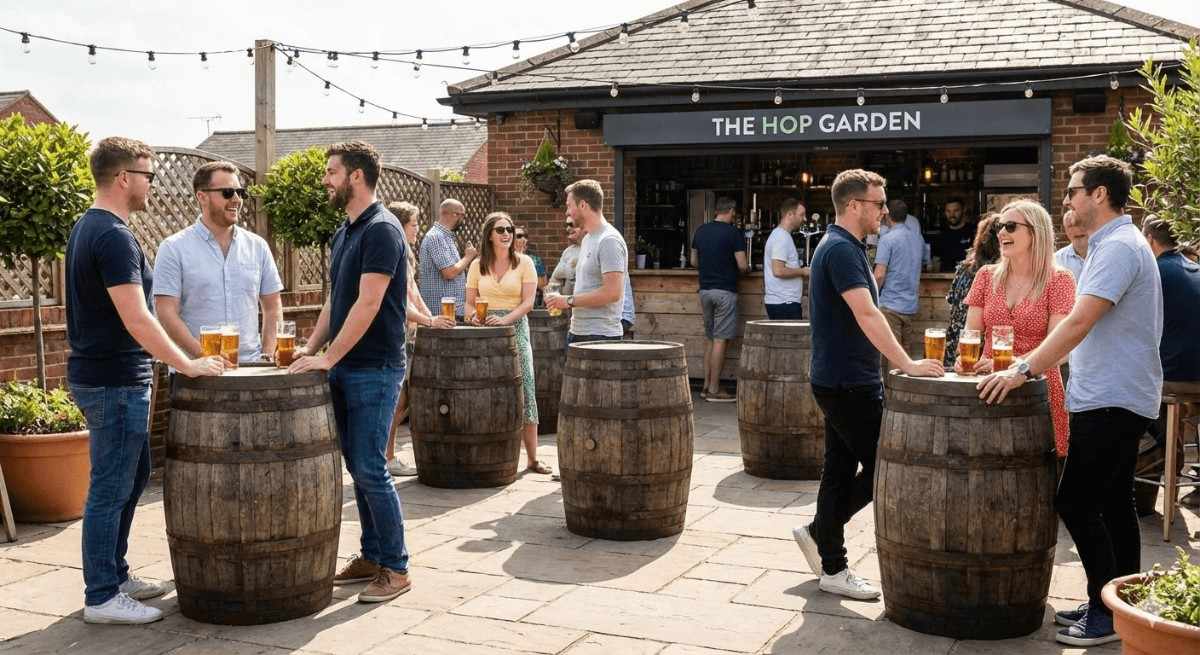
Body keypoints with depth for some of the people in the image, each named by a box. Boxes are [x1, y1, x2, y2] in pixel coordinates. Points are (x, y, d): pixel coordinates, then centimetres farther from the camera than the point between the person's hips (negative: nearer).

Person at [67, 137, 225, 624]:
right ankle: (101, 598, 8)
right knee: (110, 489, -2)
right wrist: (189, 366, -18)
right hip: (115, 382, -10)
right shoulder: (114, 235, -19)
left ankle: (115, 575, 28)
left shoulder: (88, 227, 12)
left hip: (102, 376, 10)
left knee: (132, 476, 19)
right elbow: (136, 319, -25)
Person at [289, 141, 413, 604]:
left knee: (370, 469, -7)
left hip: (374, 370, -9)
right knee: (357, 466, 12)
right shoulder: (344, 233, 14)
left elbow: (367, 305, -21)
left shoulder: (381, 230, -14)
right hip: (344, 369, 9)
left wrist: (328, 358, -21)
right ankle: (371, 557, 22)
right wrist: (311, 348, 8)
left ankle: (395, 568, 3)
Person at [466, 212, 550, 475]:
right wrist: (473, 316, -11)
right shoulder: (478, 265, 8)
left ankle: (532, 458, 1)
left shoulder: (524, 263, 1)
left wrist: (505, 319, -19)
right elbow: (470, 301, 11)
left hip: (515, 328, -2)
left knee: (524, 391, -4)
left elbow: (528, 302, -5)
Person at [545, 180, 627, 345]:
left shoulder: (609, 241, -14)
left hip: (599, 335, -10)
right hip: (577, 332, 10)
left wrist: (569, 301, -16)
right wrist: (560, 299, 8)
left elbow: (613, 292, -22)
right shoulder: (587, 239, 18)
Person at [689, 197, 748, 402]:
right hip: (725, 291, -6)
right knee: (720, 340, -4)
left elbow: (694, 262, 14)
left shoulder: (700, 231, 8)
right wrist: (748, 268, 10)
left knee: (709, 338, 15)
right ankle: (714, 390, -4)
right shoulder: (733, 233, -10)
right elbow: (742, 265, -12)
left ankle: (706, 385, 16)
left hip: (705, 289, 6)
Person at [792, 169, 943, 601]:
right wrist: (907, 365, -30)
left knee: (842, 469, 12)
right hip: (847, 382, -10)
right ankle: (820, 531, 8)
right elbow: (866, 314, -27)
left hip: (843, 380, 10)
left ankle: (832, 566, 18)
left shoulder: (843, 247, 15)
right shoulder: (841, 249, -18)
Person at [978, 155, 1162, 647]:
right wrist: (1031, 367, 17)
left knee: (1075, 500, -8)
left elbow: (1080, 321, -26)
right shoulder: (1112, 244, 15)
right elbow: (1089, 326, 21)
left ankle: (1109, 611, -1)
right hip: (1116, 398, 10)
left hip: (1112, 402, -10)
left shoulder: (1118, 247, -17)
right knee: (1113, 503, 13)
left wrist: (1024, 370, -25)